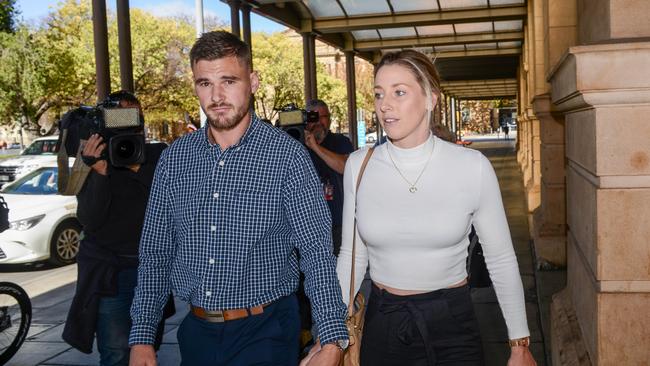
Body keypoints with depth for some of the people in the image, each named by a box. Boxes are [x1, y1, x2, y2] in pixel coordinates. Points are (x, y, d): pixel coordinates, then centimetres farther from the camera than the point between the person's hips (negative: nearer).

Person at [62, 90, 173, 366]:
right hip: (108, 273, -2)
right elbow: (89, 221, -10)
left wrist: (138, 168, -19)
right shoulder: (93, 160, 0)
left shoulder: (158, 156, 3)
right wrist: (100, 173, -24)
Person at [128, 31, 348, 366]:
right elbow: (155, 253, 5)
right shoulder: (175, 157, 0)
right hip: (196, 332, 5)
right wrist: (141, 338, 2)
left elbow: (316, 252, -15)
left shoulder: (287, 155, -12)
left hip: (264, 331, -4)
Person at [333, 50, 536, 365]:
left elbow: (501, 260, -3)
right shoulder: (359, 165, -6)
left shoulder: (472, 166, -11)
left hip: (452, 326, -2)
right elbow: (352, 255, 3)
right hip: (382, 325, 2)